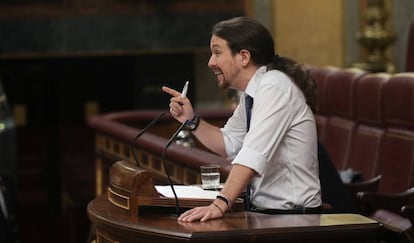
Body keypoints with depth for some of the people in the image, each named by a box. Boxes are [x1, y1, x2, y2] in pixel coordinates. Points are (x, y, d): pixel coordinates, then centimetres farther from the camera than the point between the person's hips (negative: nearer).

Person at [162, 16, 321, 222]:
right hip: (262, 211, 8)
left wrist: (221, 204, -36)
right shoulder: (251, 92, 9)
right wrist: (191, 120, 5)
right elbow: (229, 144, 20)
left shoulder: (274, 86, -17)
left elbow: (255, 153, -28)